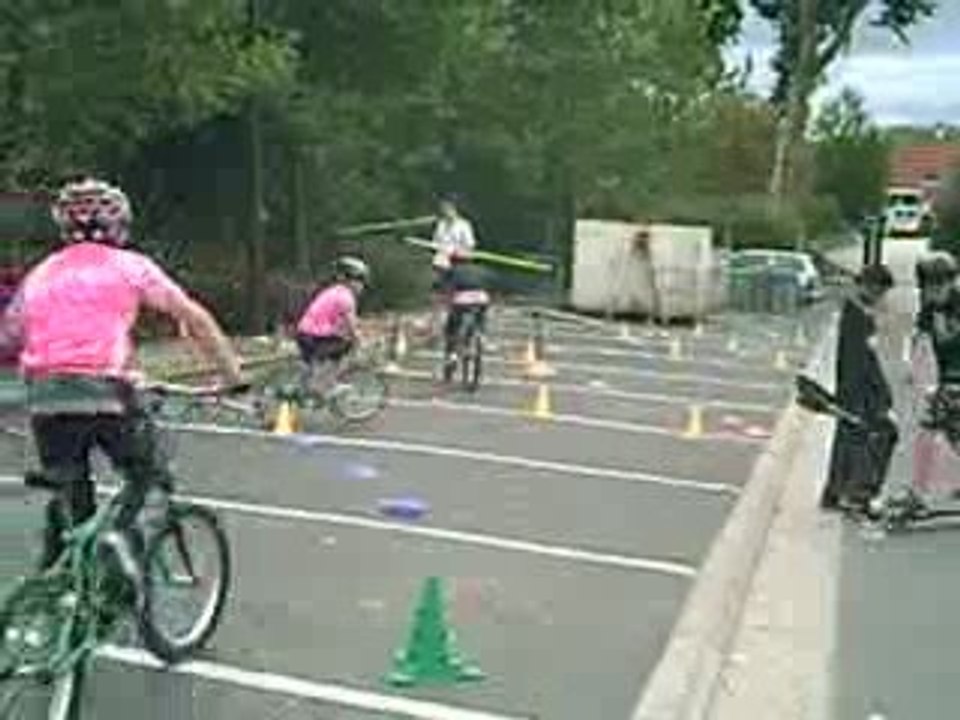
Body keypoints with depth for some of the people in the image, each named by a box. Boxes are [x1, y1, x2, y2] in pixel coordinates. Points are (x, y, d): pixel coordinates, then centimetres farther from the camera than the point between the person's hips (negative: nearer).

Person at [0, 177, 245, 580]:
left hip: (44, 397, 4)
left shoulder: (40, 274, 20)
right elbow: (194, 317, 5)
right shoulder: (129, 265, 9)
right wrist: (232, 374, 9)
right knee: (148, 475, 18)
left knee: (69, 495, 17)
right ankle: (121, 532, -7)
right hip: (105, 391, -3)